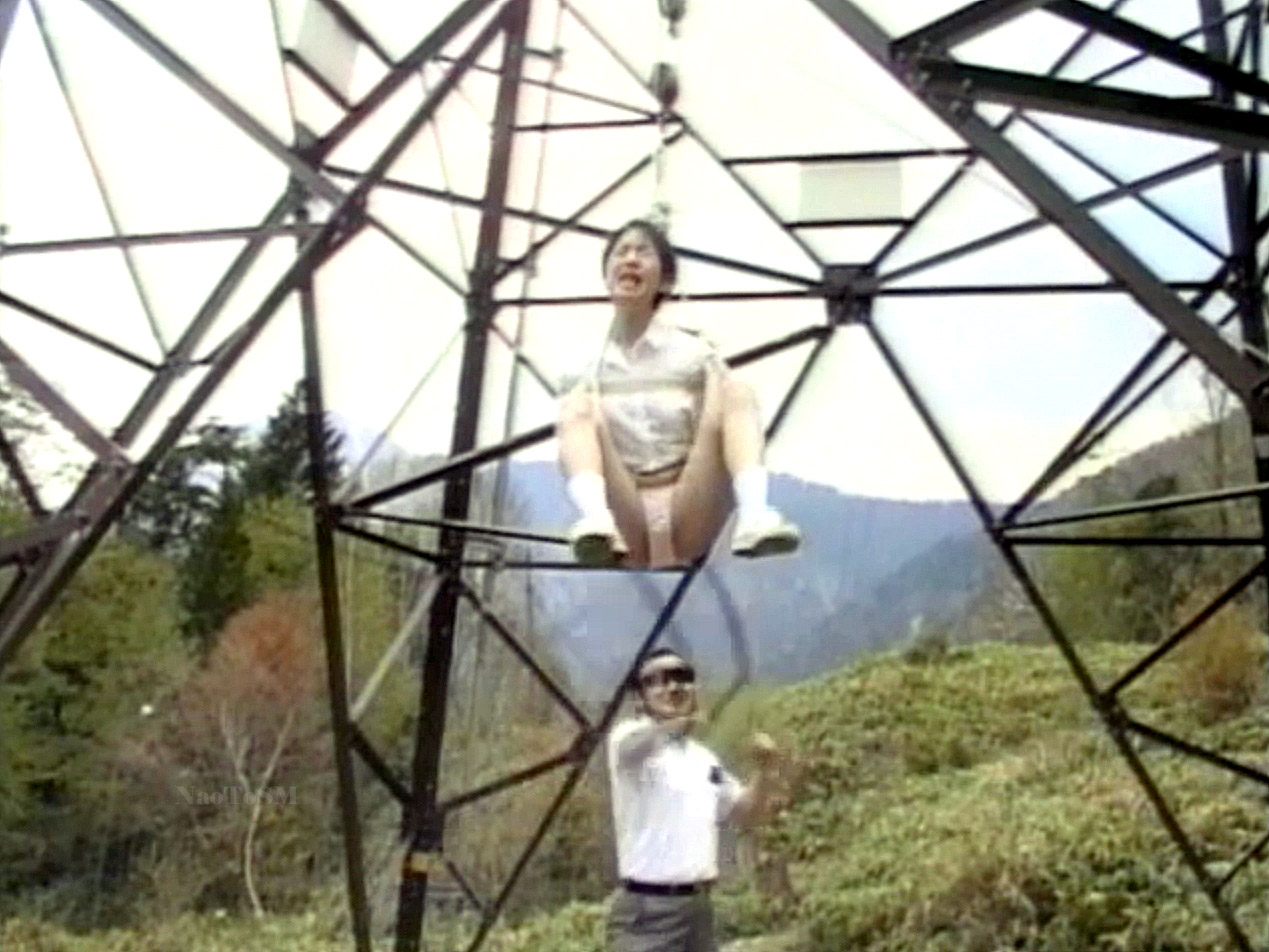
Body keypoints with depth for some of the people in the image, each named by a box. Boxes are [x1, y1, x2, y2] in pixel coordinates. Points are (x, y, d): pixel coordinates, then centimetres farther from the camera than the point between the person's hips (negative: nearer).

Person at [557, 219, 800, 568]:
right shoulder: (591, 366, 13)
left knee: (735, 392, -16)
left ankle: (755, 513, -42)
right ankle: (597, 518, -46)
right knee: (577, 407, -18)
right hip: (626, 535, 0)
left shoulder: (694, 354, 11)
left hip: (684, 526, 0)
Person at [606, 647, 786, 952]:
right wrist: (678, 722, -51)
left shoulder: (704, 758, 15)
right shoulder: (629, 740, -9)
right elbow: (640, 739, -33)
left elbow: (747, 812, 21)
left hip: (698, 905, 8)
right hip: (647, 910, -8)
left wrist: (767, 772, 2)